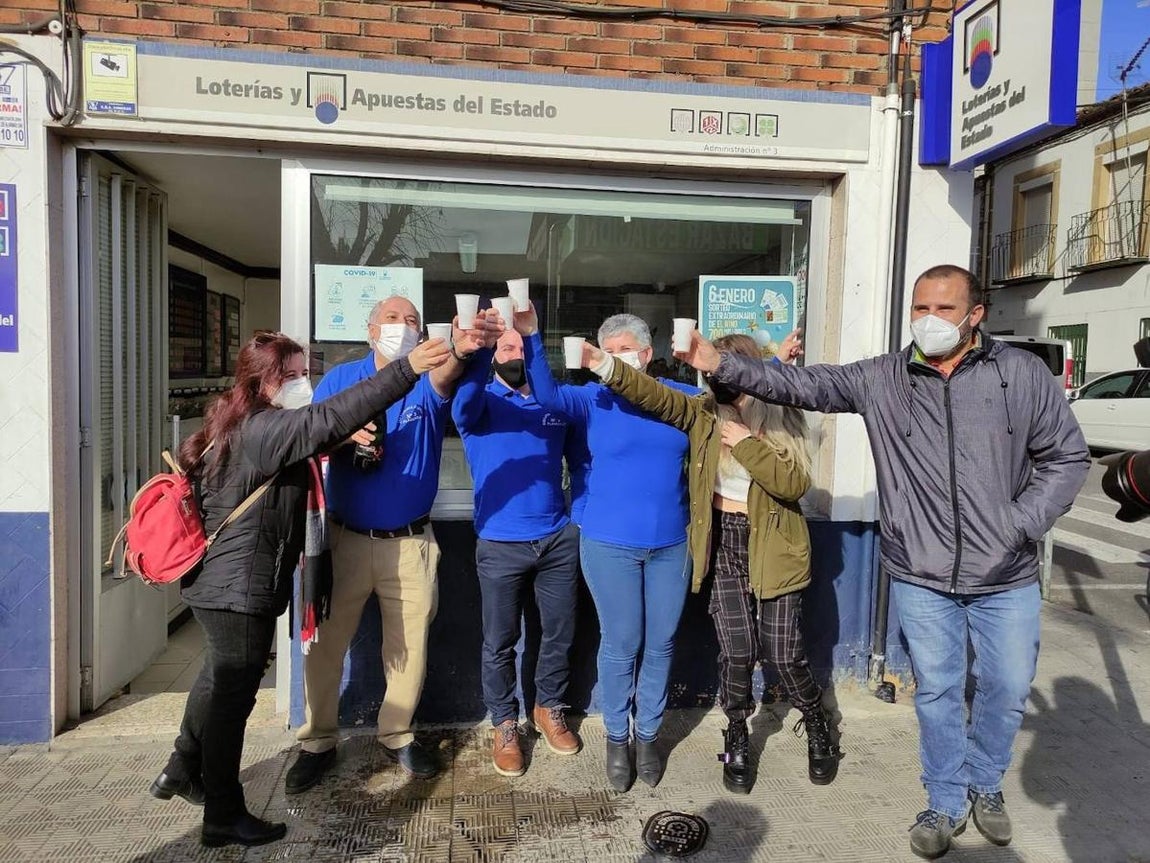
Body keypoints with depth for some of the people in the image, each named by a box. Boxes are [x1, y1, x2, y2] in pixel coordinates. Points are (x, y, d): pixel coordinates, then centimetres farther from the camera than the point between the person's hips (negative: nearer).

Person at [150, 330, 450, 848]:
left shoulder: (251, 428, 10)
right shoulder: (261, 430, -21)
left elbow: (312, 436, 23)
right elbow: (331, 418, -35)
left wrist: (345, 443, 2)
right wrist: (407, 370, -40)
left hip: (222, 584, 10)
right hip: (240, 587, -10)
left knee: (220, 679, 26)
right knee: (234, 694, 2)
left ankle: (182, 772, 44)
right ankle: (224, 817, 17)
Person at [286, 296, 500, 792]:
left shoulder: (427, 382, -3)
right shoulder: (341, 378, 3)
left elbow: (444, 377, -28)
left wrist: (459, 350, -51)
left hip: (410, 543, 0)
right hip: (345, 539, 1)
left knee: (410, 647, 10)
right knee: (325, 642, 8)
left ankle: (397, 735, 31)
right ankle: (317, 743, 27)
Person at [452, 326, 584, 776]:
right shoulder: (480, 401, -2)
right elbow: (463, 399, -27)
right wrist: (476, 348, -45)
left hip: (559, 538, 3)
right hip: (501, 544, -2)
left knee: (559, 634, 13)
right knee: (500, 642, 8)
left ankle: (550, 708, 36)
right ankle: (504, 724, 28)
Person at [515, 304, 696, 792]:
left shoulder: (681, 398, 4)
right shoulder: (593, 400, -2)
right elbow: (548, 395, -21)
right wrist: (531, 337, -34)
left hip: (671, 545, 2)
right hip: (610, 545, -2)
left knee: (660, 644, 12)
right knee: (621, 645, 6)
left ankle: (648, 734, 32)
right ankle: (616, 738, 27)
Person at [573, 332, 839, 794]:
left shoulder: (782, 418, -4)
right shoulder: (705, 413, 0)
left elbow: (795, 484, -16)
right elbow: (656, 395, -16)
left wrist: (747, 443, -20)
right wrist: (606, 366, -30)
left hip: (773, 551, -1)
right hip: (724, 547, 1)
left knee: (784, 655, 4)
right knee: (737, 651, -1)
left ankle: (819, 731, 33)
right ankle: (737, 741, 25)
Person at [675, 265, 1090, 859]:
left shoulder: (1023, 375, -5)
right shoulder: (882, 379, -4)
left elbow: (1067, 459, 0)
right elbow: (803, 385, -9)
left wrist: (1020, 524, -10)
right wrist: (723, 365, -20)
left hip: (1007, 578, 1)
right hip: (921, 577, 0)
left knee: (1007, 689, 15)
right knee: (936, 691, 12)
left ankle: (985, 785, 42)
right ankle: (945, 802, 34)